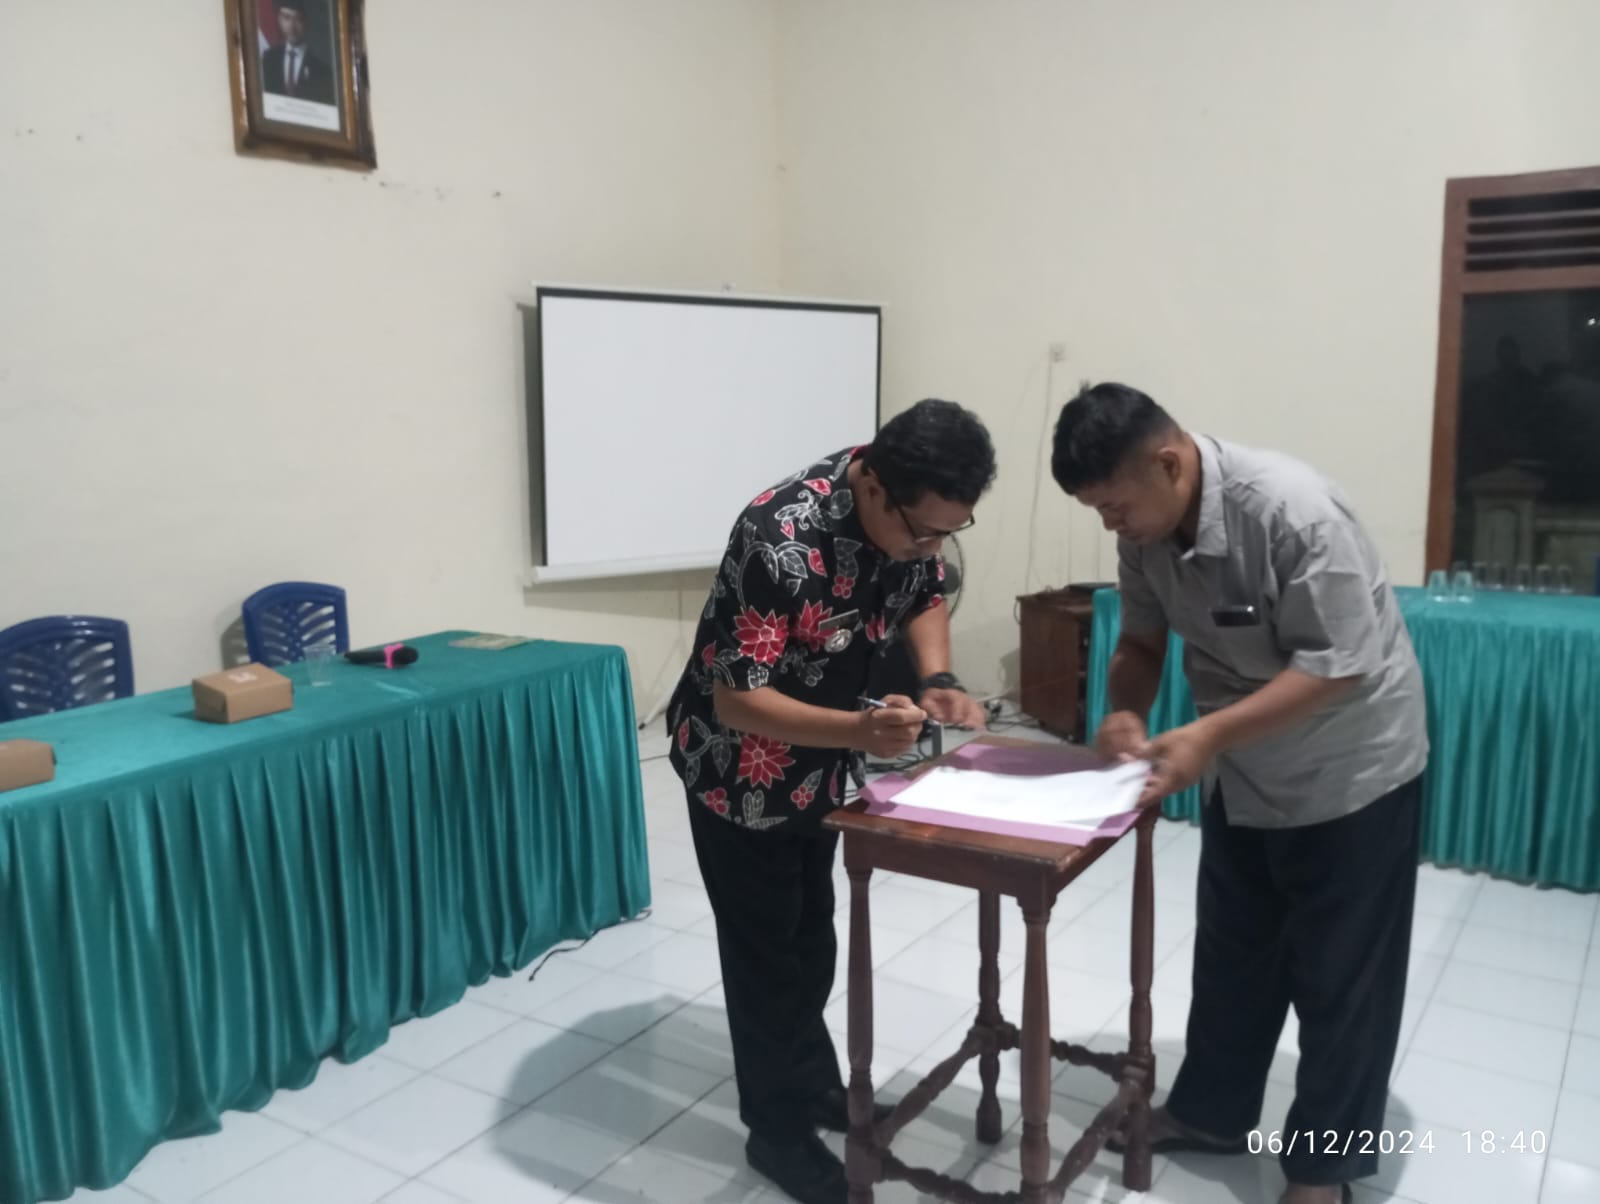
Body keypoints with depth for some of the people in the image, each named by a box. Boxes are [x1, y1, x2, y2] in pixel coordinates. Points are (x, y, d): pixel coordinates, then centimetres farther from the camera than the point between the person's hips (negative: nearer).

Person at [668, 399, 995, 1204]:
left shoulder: (911, 513, -14)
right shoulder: (782, 542, -37)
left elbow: (924, 596, 5)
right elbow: (737, 700, -34)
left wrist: (937, 679, -14)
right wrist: (860, 730, -47)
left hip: (818, 762, 7)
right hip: (739, 766, -7)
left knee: (812, 932, 21)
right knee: (764, 947, 6)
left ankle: (812, 1083, 41)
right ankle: (777, 1129, 25)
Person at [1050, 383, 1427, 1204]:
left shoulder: (1292, 510, -32)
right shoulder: (1145, 527, -10)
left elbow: (1336, 667, -30)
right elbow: (1142, 639, 1)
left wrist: (1205, 736, -35)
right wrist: (1126, 710, -19)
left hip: (1349, 769, -6)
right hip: (1244, 771, 7)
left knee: (1337, 976, 7)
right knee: (1230, 954, 19)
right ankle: (1211, 1111, 38)